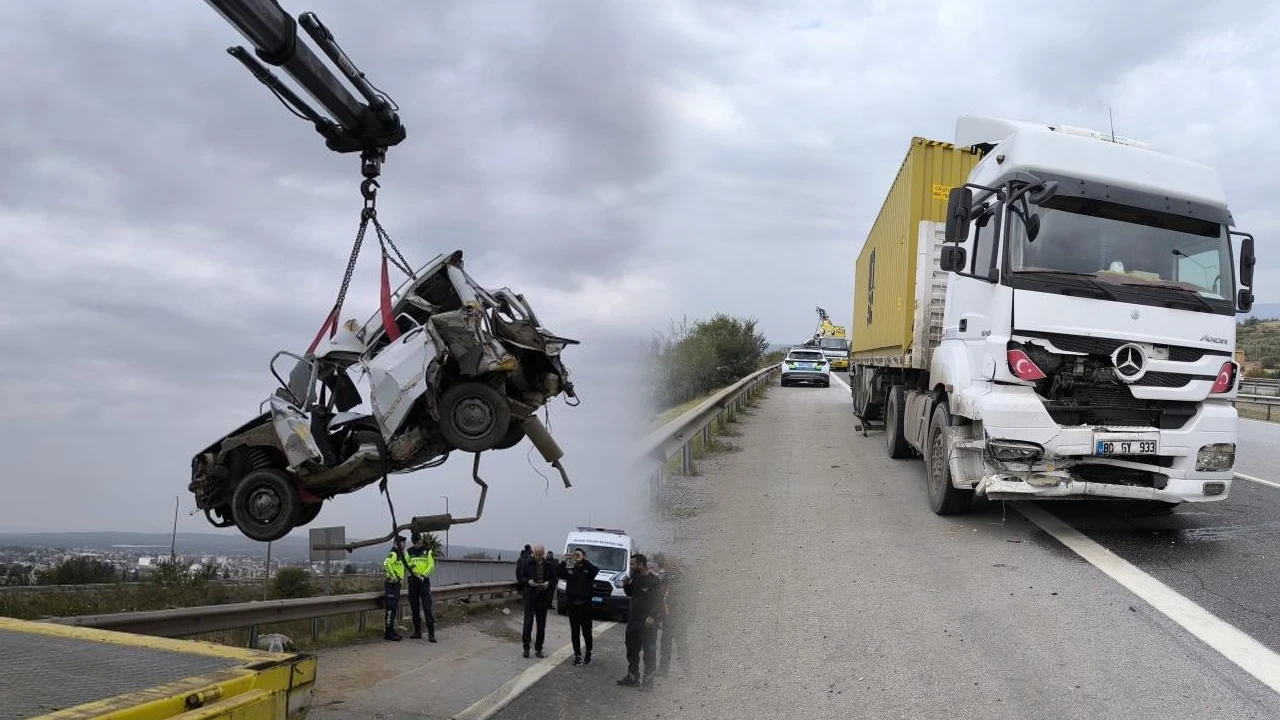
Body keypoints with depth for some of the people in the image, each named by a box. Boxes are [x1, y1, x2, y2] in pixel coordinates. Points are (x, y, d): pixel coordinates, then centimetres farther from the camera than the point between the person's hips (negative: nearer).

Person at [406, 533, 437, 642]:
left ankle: (431, 633, -12)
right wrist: (410, 566, -11)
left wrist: (423, 575, -18)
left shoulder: (428, 551, -1)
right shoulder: (410, 551, 8)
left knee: (427, 607, -10)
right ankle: (417, 631, 17)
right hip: (413, 580, 4)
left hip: (424, 580, -4)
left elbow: (431, 565, -5)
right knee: (414, 607, 8)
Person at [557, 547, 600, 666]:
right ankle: (577, 655, 13)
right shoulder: (570, 570, 9)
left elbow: (596, 570, -22)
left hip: (585, 605, -3)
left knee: (587, 631, 3)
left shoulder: (587, 569, 0)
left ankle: (588, 654, 16)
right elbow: (560, 574, -8)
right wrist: (564, 562, -15)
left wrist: (584, 561, -23)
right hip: (572, 605, 3)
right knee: (574, 632, 6)